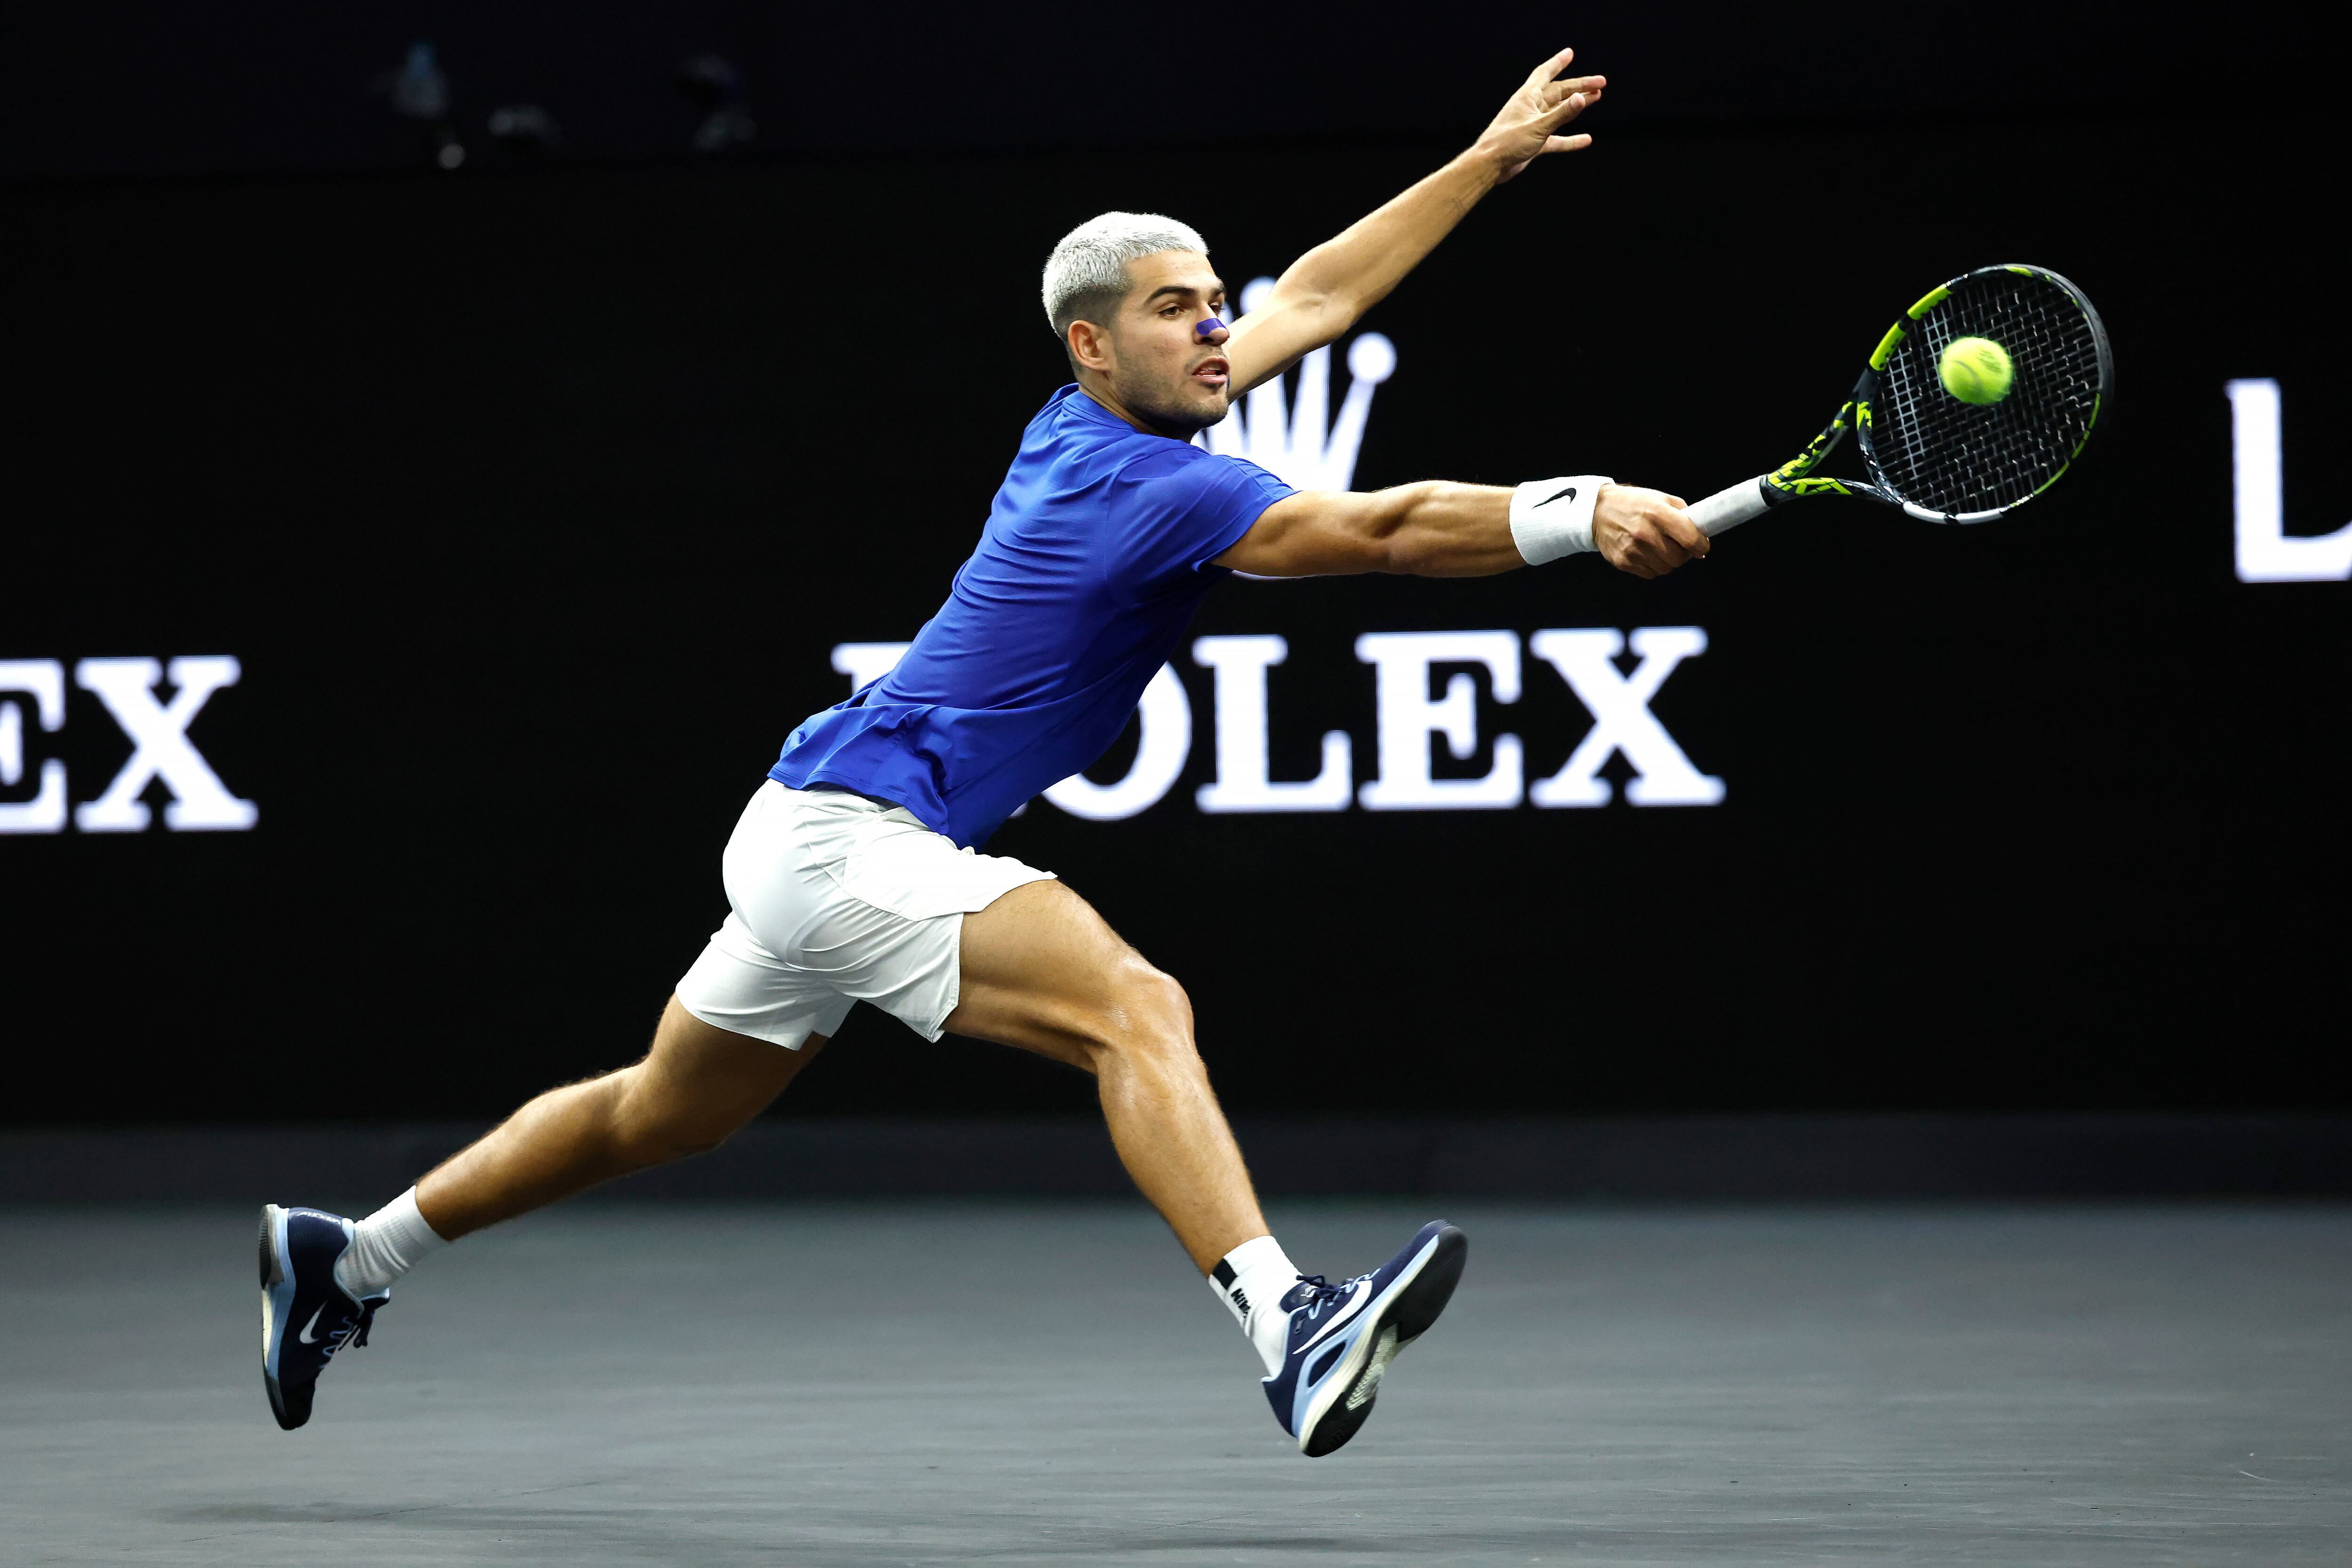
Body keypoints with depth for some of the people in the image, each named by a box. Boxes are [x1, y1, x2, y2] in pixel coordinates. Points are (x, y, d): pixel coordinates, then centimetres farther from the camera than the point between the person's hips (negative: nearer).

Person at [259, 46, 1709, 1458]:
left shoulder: (1091, 426, 8)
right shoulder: (1154, 489, -19)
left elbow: (1317, 294, 18)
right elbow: (1384, 531, -32)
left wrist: (1487, 161, 20)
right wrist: (1583, 511, -38)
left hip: (813, 835, 11)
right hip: (851, 837, -11)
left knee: (658, 1118, 25)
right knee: (1135, 1010, -27)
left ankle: (347, 1259, 37)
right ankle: (1291, 1331, -43)